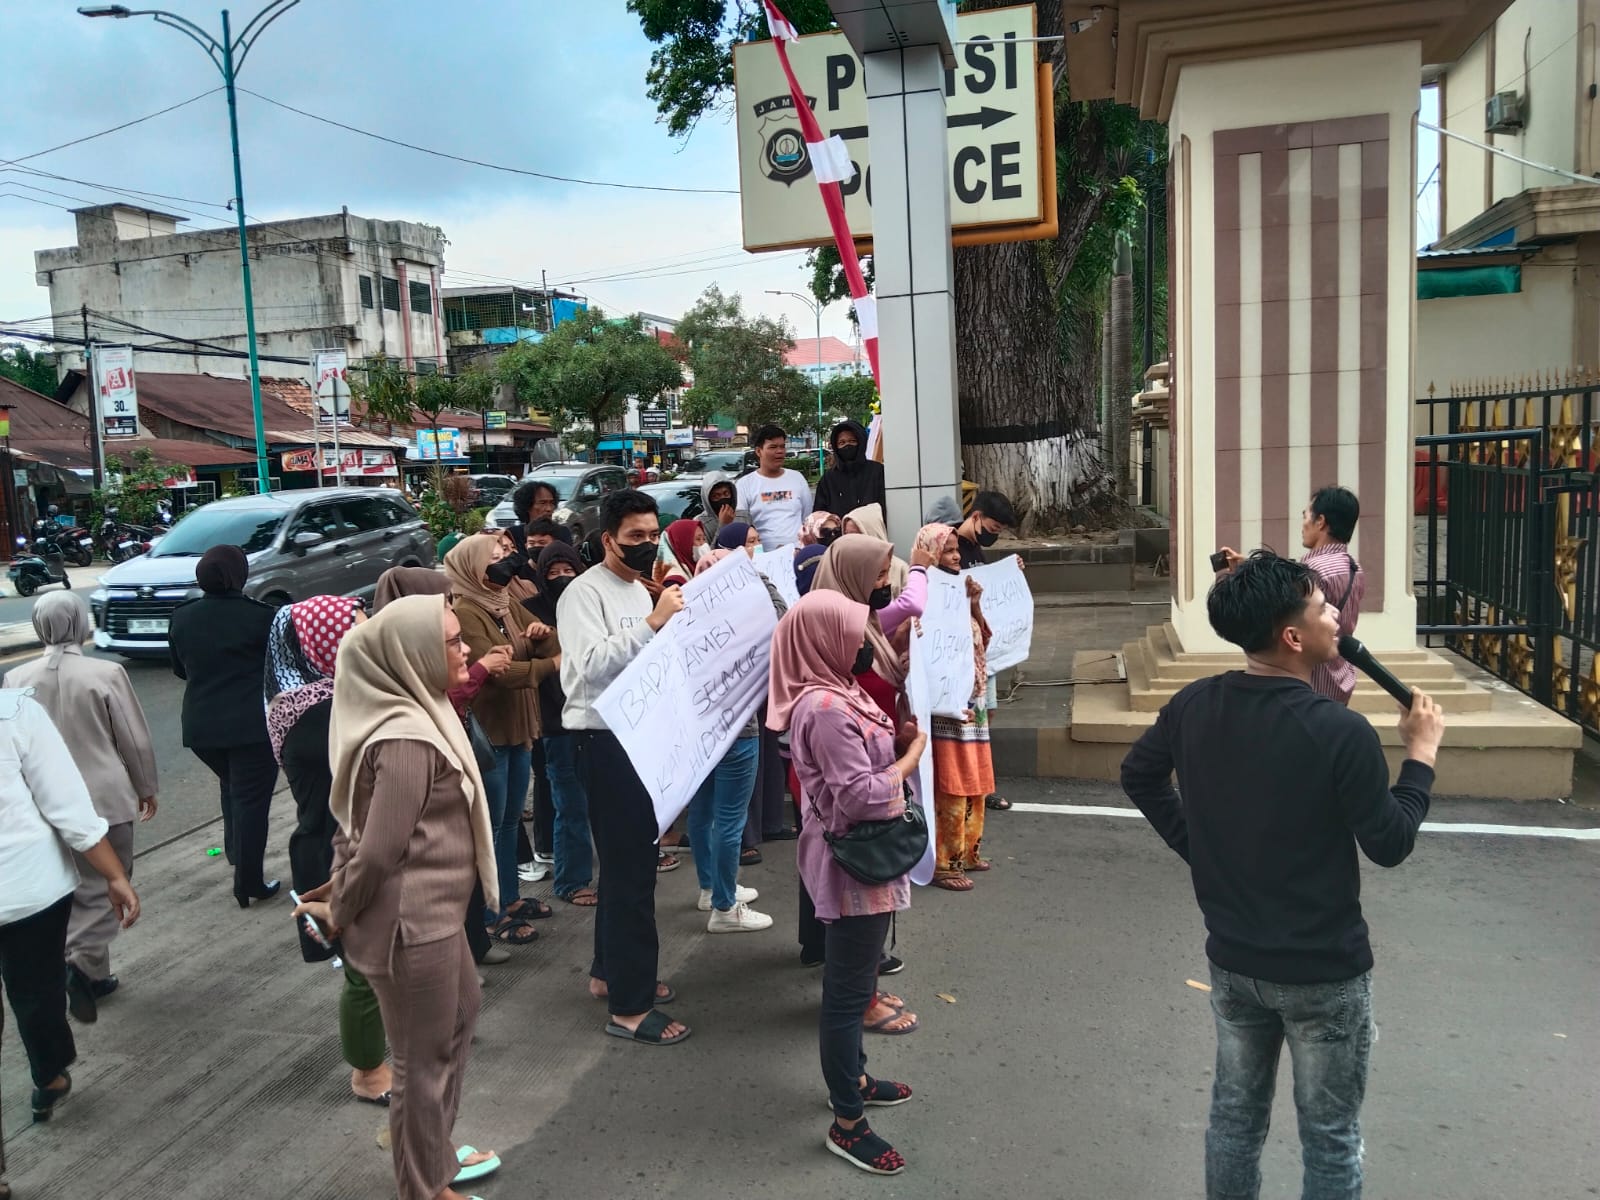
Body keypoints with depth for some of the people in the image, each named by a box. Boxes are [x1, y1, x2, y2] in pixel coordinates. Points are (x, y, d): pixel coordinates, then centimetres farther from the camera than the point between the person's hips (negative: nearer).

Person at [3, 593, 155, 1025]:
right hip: (103, 799, -4)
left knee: (71, 891, 18)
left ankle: (92, 974, 26)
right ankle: (83, 962, -12)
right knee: (103, 887, 7)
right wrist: (146, 788, 8)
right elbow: (135, 740, -7)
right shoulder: (106, 674, -14)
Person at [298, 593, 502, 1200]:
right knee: (424, 1060, 9)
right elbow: (379, 852, -25)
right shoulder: (408, 741, -28)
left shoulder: (410, 711, 3)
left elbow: (359, 821, 11)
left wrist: (339, 898, 12)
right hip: (412, 925, -10)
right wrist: (337, 914, -8)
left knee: (461, 1012, 27)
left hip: (434, 912, 10)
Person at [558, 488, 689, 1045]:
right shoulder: (585, 592, -11)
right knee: (629, 868, -6)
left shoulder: (640, 591, 16)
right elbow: (591, 665, -26)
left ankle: (610, 971, 32)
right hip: (605, 740, -9)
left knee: (629, 859, 17)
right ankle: (629, 1007, 2)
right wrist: (653, 622, -29)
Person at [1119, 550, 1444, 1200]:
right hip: (1324, 971, -5)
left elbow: (1138, 775, 8)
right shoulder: (1341, 731, -24)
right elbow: (1390, 845, -12)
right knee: (1330, 1138, 14)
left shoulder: (1193, 706, -8)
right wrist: (1421, 755, 0)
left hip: (1232, 958, 5)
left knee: (1235, 1112, 21)